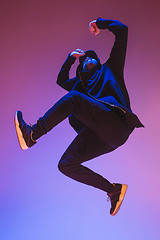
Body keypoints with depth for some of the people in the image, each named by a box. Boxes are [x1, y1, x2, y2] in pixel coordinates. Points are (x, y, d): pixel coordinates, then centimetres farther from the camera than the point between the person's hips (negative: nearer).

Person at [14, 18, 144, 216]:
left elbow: (122, 30, 24)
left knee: (73, 98, -24)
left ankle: (32, 134, -20)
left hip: (115, 122, -6)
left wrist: (100, 23, 36)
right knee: (66, 164, -6)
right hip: (99, 135, 7)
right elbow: (61, 79, 51)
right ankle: (113, 189, -3)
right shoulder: (81, 83, 38)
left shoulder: (109, 68, 25)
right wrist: (72, 57, 43)